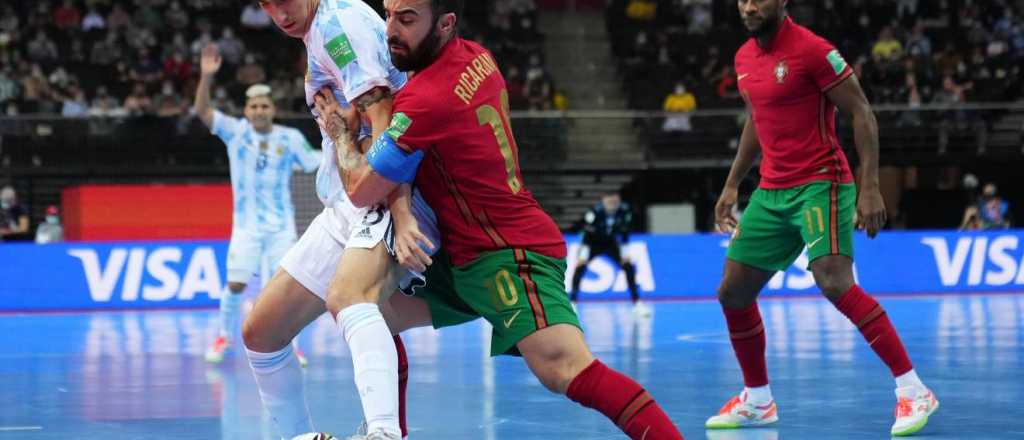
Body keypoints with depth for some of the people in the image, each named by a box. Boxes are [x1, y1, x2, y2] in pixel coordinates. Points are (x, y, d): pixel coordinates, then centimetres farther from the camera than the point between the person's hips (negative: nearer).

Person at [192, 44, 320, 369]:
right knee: (236, 284, -7)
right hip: (246, 225, 0)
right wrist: (207, 76, -28)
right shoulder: (236, 131, -3)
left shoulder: (290, 138, -1)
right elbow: (202, 111, -13)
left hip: (281, 226, 1)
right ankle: (225, 337, 14)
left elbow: (316, 164, 9)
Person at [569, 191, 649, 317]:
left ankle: (637, 303, -2)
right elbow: (587, 235, -26)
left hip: (610, 243, 3)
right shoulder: (595, 212, -31)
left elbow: (624, 234, -7)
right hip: (593, 243, -3)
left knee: (628, 266, -10)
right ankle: (572, 302, -18)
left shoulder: (625, 210, -21)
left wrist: (625, 253, -7)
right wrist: (582, 255, -28)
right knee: (580, 266, -24)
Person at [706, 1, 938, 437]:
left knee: (834, 281, -26)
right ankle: (757, 400, 25)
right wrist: (732, 184, 25)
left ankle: (913, 391, -22)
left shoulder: (812, 49, -13)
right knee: (733, 291, 7)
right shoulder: (744, 57, 10)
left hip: (820, 185, -8)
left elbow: (862, 114, -13)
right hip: (770, 192, 8)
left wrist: (869, 187, -19)